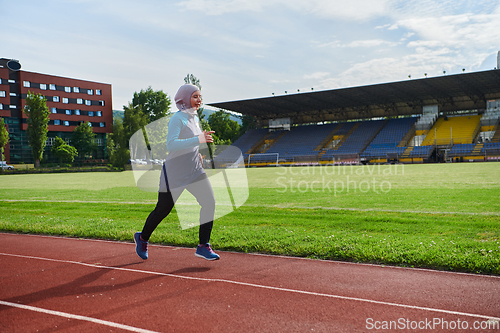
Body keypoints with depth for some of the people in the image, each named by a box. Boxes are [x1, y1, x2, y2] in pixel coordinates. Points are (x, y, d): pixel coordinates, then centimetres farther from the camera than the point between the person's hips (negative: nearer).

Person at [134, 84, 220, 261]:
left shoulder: (194, 117, 11)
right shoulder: (177, 118, -15)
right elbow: (170, 145, -30)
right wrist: (198, 140, -36)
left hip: (194, 170, 7)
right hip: (174, 173, -7)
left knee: (209, 202, -9)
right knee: (163, 210, 5)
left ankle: (203, 246, -2)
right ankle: (142, 238, 32)